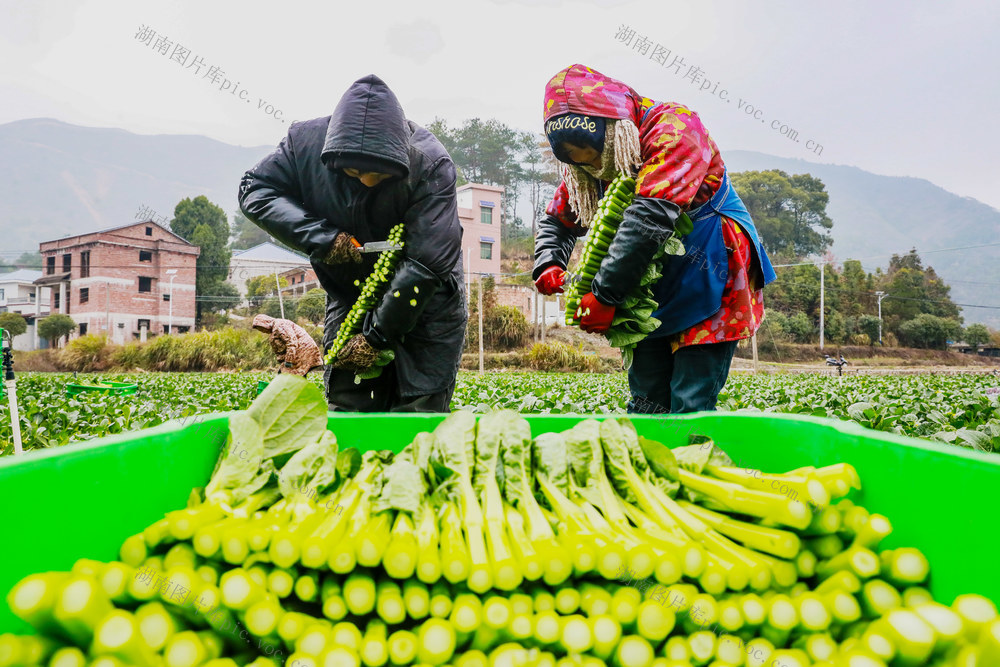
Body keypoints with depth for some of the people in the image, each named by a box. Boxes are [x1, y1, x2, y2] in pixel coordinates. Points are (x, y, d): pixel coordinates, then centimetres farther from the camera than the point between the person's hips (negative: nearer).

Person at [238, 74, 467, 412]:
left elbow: (427, 264, -26)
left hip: (426, 304, -3)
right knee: (344, 407, 3)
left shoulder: (431, 165, -26)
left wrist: (377, 337, -23)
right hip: (349, 294, 3)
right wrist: (320, 238, -22)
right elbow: (254, 189, -6)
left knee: (417, 414, -5)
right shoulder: (307, 141, -15)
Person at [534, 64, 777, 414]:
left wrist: (604, 294, -32)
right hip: (655, 288, 7)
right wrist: (548, 265, -8)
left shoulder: (673, 129, -20)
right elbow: (556, 222, 14)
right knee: (646, 402, 4)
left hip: (711, 278, -6)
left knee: (690, 406, -11)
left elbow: (651, 216, -31)